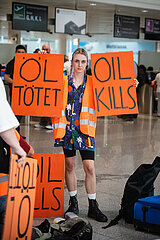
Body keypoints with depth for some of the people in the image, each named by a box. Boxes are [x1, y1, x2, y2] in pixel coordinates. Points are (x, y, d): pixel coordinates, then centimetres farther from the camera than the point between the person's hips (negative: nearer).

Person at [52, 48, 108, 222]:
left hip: (85, 128, -1)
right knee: (69, 165, 8)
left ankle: (93, 207, 6)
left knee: (89, 167, -5)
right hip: (67, 127, 1)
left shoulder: (92, 82, 6)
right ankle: (73, 203, 23)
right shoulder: (63, 81, 8)